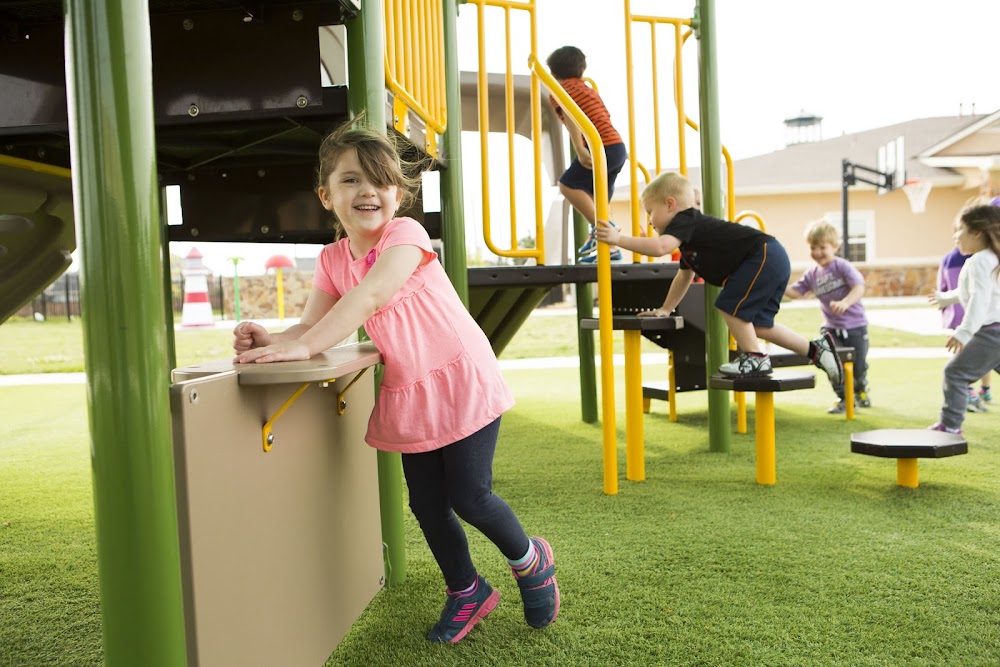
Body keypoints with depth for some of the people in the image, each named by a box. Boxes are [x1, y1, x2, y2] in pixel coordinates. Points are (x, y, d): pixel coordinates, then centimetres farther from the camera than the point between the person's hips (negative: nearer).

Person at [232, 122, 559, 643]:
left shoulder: (406, 234, -16)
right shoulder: (332, 259, 3)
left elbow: (369, 295, -33)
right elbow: (312, 327, -4)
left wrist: (303, 347, -41)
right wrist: (272, 341, -26)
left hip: (462, 382, -6)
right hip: (407, 395, 6)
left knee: (468, 496, -4)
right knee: (426, 503, 11)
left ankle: (531, 561, 27)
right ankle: (467, 591, 34)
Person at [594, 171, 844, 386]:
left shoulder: (685, 220, -12)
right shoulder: (690, 233, 19)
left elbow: (661, 247, -31)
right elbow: (684, 276, 29)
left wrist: (619, 238, -28)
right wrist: (665, 309, 30)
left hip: (764, 256, -10)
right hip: (774, 261, 10)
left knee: (731, 305, -10)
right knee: (756, 323, 13)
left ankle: (755, 358, 1)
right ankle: (817, 349, 19)